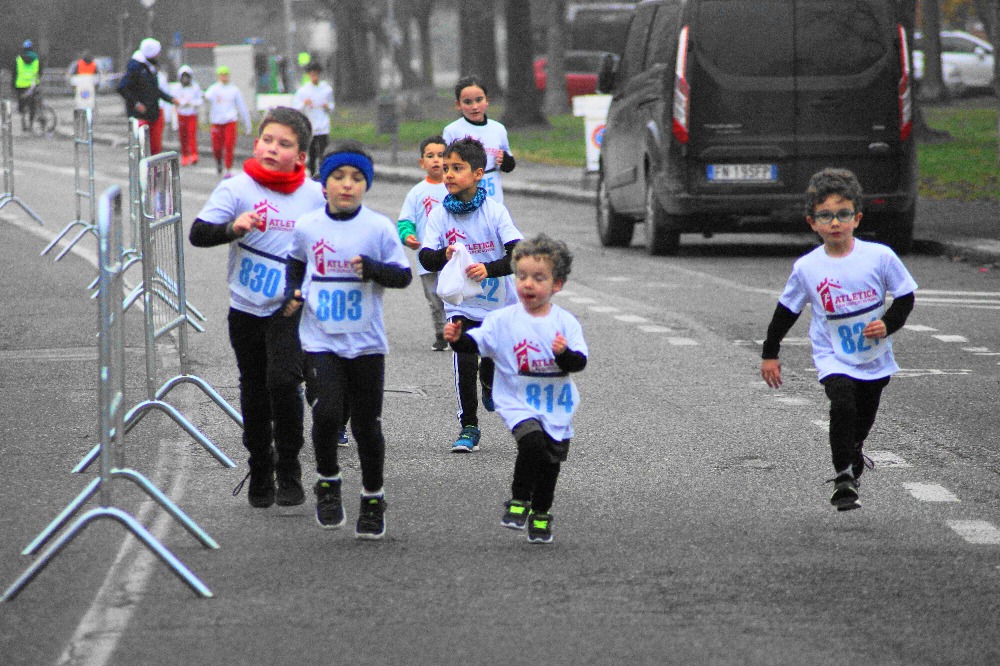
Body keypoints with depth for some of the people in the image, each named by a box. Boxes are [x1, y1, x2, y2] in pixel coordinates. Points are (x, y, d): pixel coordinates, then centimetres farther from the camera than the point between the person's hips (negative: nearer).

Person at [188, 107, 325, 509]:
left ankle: (289, 472, -5)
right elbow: (198, 233, -16)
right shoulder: (236, 189, -7)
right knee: (254, 393, 10)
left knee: (283, 380, -18)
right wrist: (234, 226, -34)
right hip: (246, 309, 1)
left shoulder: (315, 196, -2)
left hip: (291, 308, -1)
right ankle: (260, 476, 26)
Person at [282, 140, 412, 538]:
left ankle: (373, 501, 24)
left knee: (367, 424, 7)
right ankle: (327, 483, 6)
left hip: (366, 342, 0)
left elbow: (403, 276, -3)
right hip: (319, 339, 0)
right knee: (326, 413, -18)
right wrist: (292, 292, 6)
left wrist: (373, 268, -21)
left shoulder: (379, 228, -4)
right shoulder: (307, 227, 2)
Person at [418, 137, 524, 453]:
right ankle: (468, 427, -2)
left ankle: (489, 384, 49)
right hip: (461, 305, 0)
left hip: (500, 304, 0)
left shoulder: (495, 211, -12)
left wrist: (489, 268, -37)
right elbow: (425, 257, -16)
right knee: (465, 363, -15)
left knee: (497, 362, 11)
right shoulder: (439, 214, -8)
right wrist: (444, 256, -39)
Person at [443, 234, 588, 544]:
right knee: (533, 441, -28)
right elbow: (476, 343, -11)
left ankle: (540, 516, 34)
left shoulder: (565, 322, -3)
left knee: (550, 462, 13)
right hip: (518, 402, -3)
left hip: (557, 407, 3)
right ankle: (518, 501, -10)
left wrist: (565, 354, -30)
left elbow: (579, 363, -8)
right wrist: (457, 338, -31)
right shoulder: (503, 320, -5)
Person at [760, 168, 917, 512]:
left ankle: (853, 452, 51)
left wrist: (888, 324, -18)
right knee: (843, 406, -26)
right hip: (833, 358, -2)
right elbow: (786, 311, 4)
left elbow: (905, 296, 0)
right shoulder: (806, 268, -10)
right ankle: (843, 476, -15)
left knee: (865, 416, 17)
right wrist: (770, 353, 7)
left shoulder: (879, 257, -12)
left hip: (875, 358, 2)